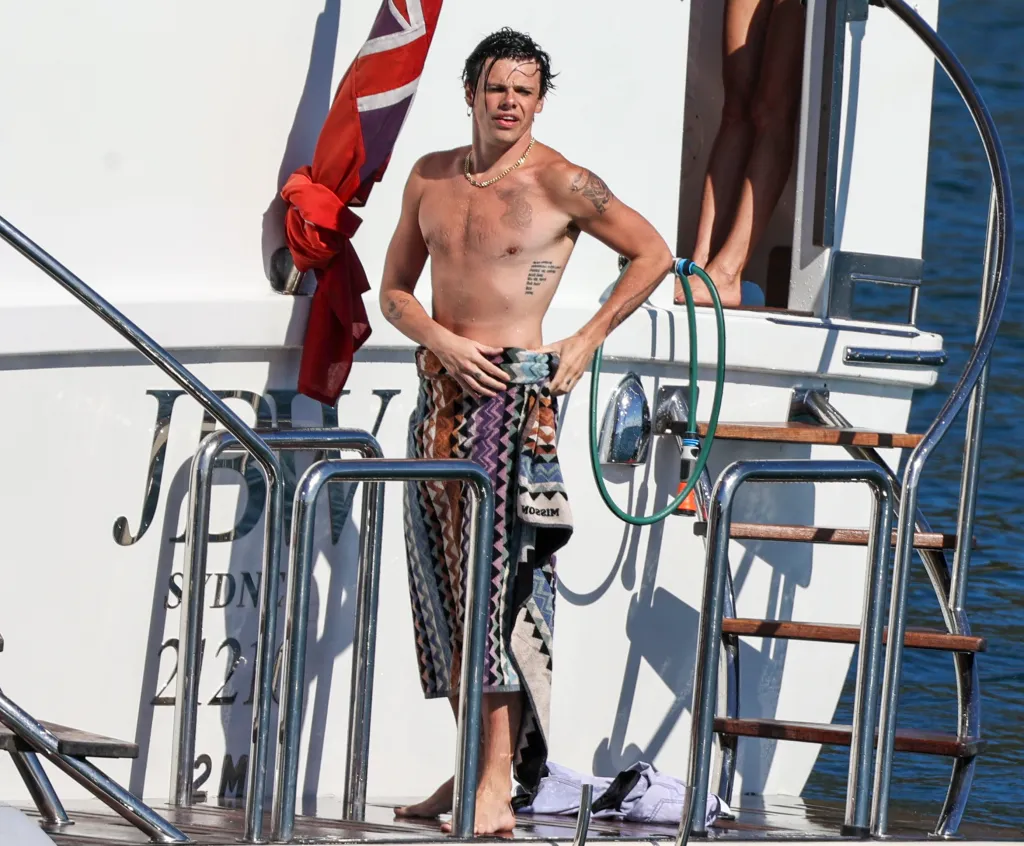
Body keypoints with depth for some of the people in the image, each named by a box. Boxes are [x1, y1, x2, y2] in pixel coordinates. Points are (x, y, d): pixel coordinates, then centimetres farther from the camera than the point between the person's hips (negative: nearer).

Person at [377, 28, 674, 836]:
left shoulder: (559, 182, -5)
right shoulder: (431, 178, 11)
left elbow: (653, 253, 2)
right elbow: (394, 291, 15)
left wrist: (589, 341, -2)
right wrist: (443, 341, -4)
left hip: (515, 392, -7)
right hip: (440, 393, 7)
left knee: (499, 583, -13)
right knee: (445, 588, 8)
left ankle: (498, 787, -17)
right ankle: (470, 768, 15)